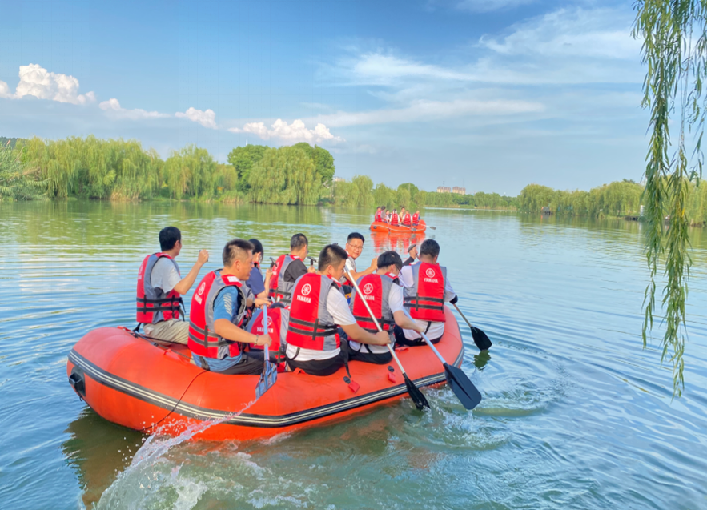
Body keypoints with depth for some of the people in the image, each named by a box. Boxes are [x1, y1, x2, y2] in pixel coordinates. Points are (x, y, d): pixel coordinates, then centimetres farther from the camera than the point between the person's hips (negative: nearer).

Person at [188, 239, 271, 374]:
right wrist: (257, 339, -36)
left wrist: (253, 302, 24)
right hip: (220, 362, -9)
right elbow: (221, 326, -40)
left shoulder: (212, 276, 4)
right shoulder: (229, 290, -25)